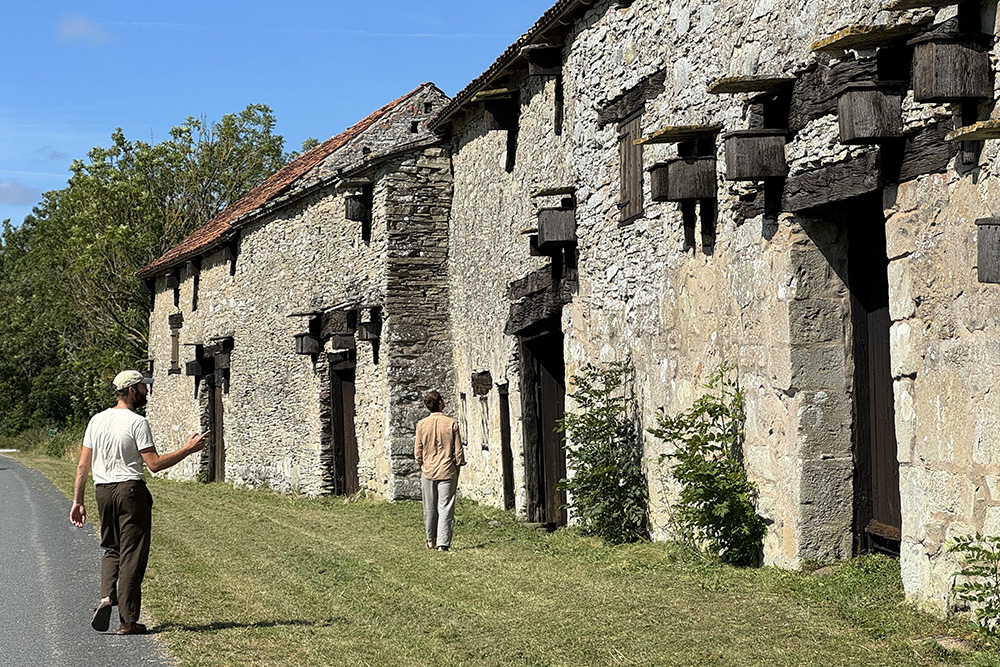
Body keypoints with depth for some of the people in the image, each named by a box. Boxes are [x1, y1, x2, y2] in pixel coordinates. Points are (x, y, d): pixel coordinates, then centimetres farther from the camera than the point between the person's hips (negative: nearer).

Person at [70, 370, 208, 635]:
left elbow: (83, 466, 8)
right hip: (130, 489, -6)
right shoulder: (137, 423, -11)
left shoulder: (96, 421, 8)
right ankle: (129, 621, 3)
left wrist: (78, 501, 13)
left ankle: (107, 596, -1)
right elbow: (155, 464, -14)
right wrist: (188, 449, -7)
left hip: (102, 492, 6)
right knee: (132, 556, 0)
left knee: (112, 549, 22)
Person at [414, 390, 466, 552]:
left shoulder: (421, 424, -5)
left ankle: (431, 540, 28)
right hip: (447, 471, -2)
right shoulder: (451, 423, -10)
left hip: (428, 471, 2)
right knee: (445, 508, 1)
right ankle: (443, 543, -3)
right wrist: (458, 465, 9)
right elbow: (458, 450, -6)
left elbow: (418, 451, 0)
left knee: (429, 508, 14)